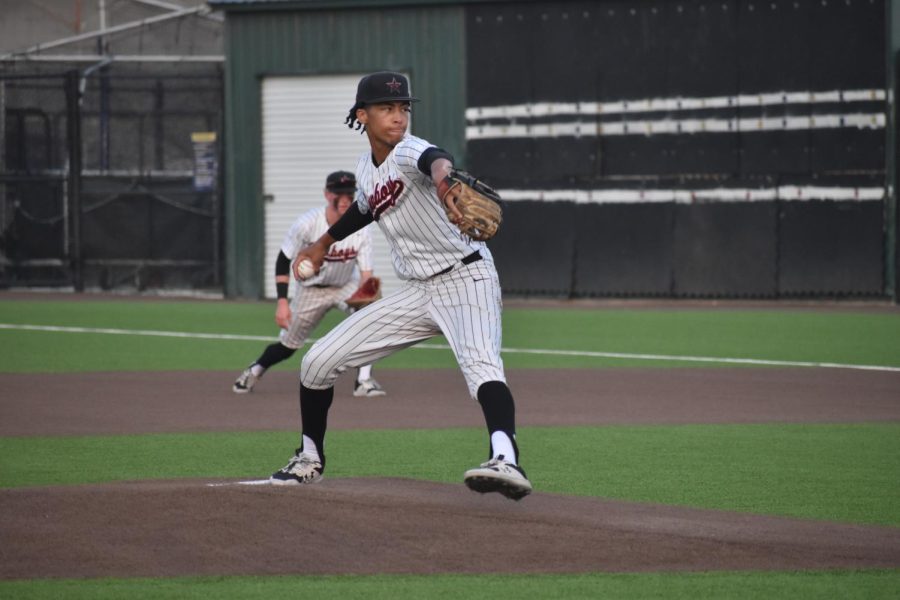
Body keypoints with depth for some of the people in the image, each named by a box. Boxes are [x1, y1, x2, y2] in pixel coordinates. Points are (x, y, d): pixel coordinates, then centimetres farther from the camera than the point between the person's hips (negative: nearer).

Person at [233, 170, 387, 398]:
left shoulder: (360, 231, -22)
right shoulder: (307, 224, -26)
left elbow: (366, 275, -24)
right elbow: (283, 260, -15)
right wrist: (282, 302, -21)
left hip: (346, 287, 1)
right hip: (311, 290, -1)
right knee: (287, 346, 9)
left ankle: (364, 380, -22)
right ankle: (255, 371, 43)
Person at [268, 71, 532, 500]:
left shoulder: (409, 153, -18)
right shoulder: (367, 169, 5)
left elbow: (433, 159, -45)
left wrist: (441, 176, -69)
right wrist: (323, 244, 44)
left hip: (466, 280, -8)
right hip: (416, 291, 8)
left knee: (480, 364, -37)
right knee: (318, 362, 7)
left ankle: (506, 462, -56)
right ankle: (309, 460, 27)